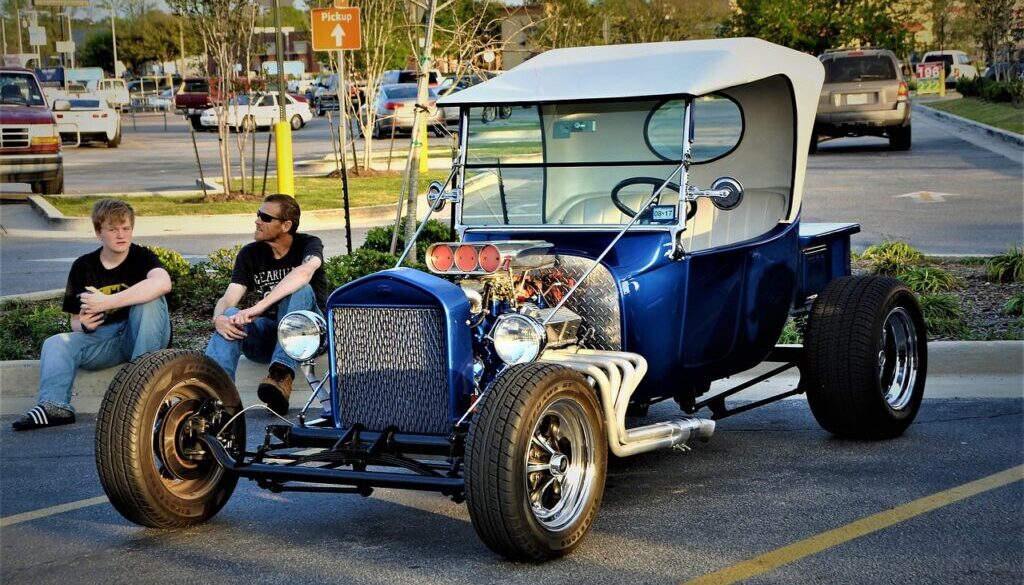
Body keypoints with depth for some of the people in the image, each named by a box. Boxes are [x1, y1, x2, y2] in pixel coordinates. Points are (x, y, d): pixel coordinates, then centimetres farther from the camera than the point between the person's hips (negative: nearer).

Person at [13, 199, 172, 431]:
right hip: (102, 340, 3)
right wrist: (84, 324, -19)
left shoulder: (141, 257, -7)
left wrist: (106, 302, -34)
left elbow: (163, 282, -33)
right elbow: (75, 321, 9)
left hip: (143, 336, -3)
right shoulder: (83, 267, 4)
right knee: (56, 344, -21)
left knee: (149, 299, -31)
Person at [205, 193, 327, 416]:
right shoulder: (250, 254, 5)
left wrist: (260, 306, -45)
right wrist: (218, 318, -31)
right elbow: (228, 300, -5)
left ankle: (282, 376, -51)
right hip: (267, 333, 3)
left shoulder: (309, 245, -7)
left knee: (299, 290, -32)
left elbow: (305, 272, -32)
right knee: (230, 315, -26)